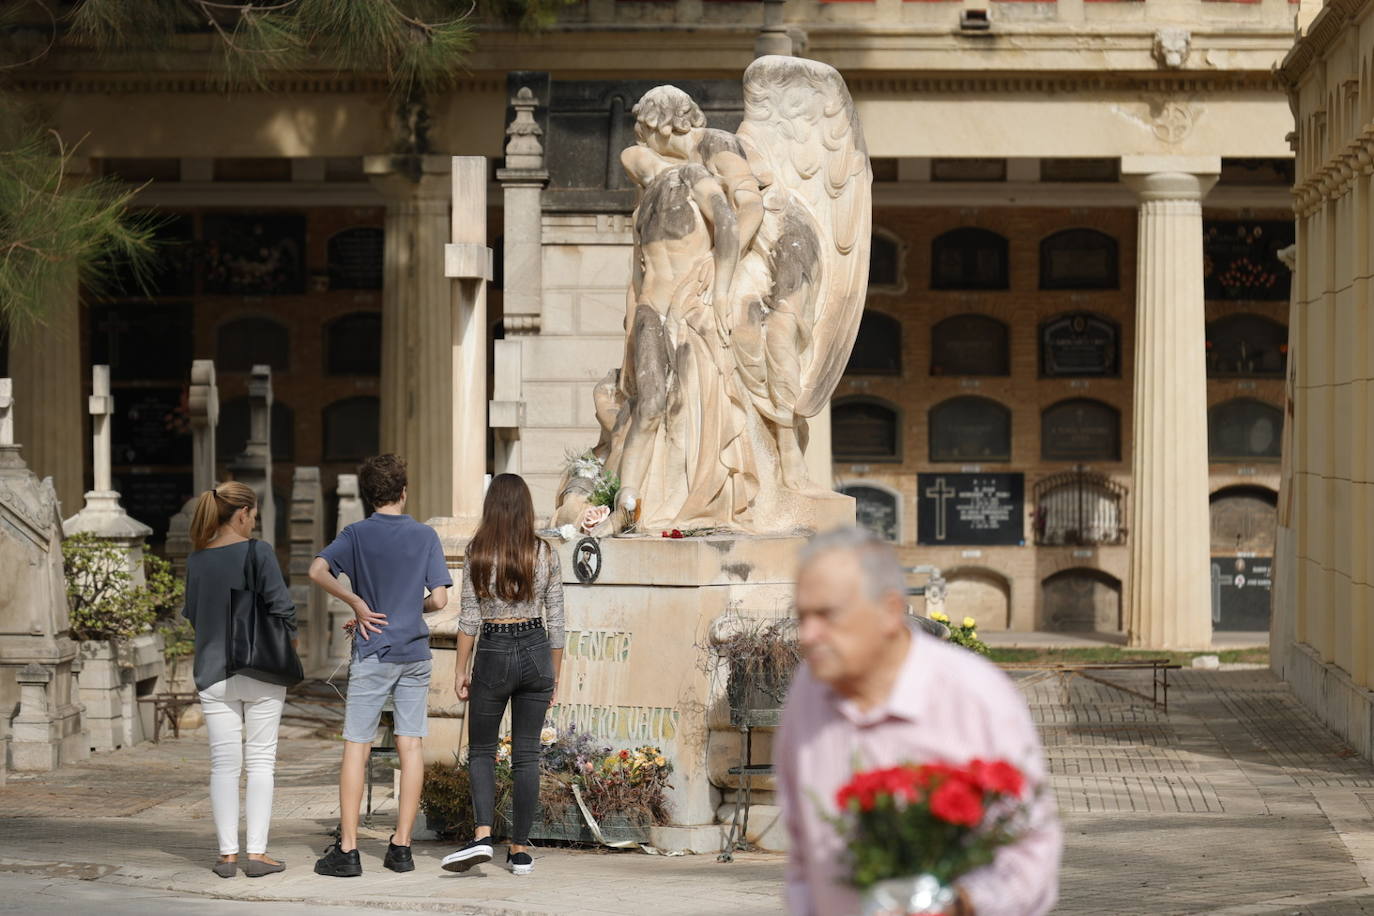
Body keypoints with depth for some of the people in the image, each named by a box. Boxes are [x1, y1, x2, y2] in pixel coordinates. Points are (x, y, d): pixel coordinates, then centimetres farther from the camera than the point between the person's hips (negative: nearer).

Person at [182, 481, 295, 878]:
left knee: (224, 764, 7)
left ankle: (227, 853, 6)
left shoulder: (197, 559, 2)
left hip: (214, 675, 3)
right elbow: (283, 607, -10)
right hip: (261, 673, -3)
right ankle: (257, 853, 1)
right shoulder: (258, 552, -10)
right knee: (261, 762, 4)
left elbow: (192, 613, 12)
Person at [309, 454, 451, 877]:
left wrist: (357, 604, -9)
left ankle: (347, 849, -4)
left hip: (373, 653, -2)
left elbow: (317, 570, -17)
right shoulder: (425, 536, 1)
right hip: (415, 651, 2)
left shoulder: (357, 534, -1)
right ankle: (401, 846, 5)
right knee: (410, 745, 4)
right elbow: (439, 600, -3)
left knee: (357, 746, 0)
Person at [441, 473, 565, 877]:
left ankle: (482, 835, -11)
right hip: (536, 652, 2)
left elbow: (470, 618, -6)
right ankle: (520, 849, 7)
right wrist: (555, 674, 11)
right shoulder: (545, 553, 0)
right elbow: (555, 620, 3)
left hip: (494, 654, -2)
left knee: (481, 750, 9)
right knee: (526, 754, 7)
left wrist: (460, 669, 1)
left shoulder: (479, 552, -6)